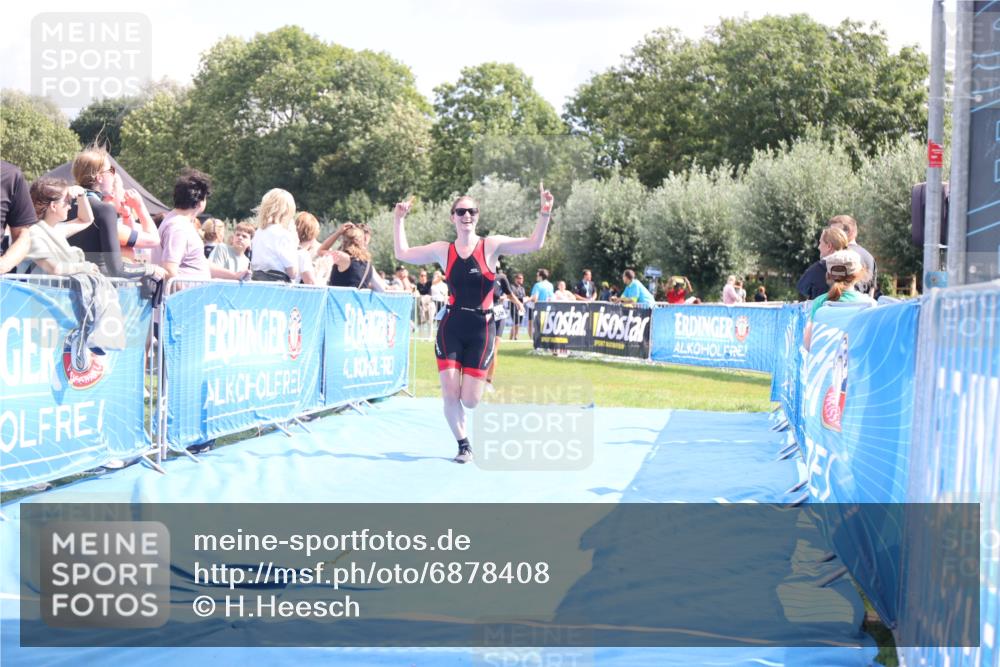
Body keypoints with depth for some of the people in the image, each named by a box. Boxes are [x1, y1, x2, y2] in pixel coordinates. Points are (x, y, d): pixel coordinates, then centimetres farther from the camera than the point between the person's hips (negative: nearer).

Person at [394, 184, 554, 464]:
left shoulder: (491, 245, -2)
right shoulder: (443, 250, 4)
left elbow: (533, 244, -10)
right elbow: (402, 254, 8)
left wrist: (544, 214, -22)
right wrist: (399, 220, 5)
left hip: (481, 330, -2)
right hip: (451, 328, 2)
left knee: (470, 400, -5)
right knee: (450, 394, -7)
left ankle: (485, 389, 34)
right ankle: (464, 445, 16)